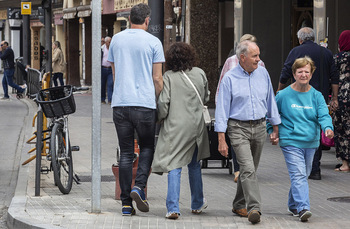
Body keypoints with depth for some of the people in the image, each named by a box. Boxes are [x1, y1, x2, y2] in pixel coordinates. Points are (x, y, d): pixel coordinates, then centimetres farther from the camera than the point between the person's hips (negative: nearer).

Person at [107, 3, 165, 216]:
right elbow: (157, 78, -3)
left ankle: (126, 203, 5)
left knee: (126, 152, 7)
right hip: (145, 103, -3)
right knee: (147, 148, 14)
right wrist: (159, 103, 9)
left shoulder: (116, 39, 9)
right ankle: (139, 187, -8)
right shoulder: (153, 42, -2)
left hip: (120, 103, 3)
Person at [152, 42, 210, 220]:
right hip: (196, 125, 3)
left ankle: (173, 208, -13)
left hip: (175, 127, -3)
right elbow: (205, 98, 14)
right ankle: (197, 204, 31)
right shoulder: (200, 74, 2)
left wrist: (160, 118, 4)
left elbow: (163, 102, -13)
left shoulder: (168, 77, -9)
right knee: (194, 165, 19)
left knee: (174, 167, -3)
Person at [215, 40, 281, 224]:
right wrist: (221, 140, -11)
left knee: (250, 169, 11)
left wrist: (276, 126, 15)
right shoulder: (229, 78, -6)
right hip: (238, 128, -4)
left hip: (259, 127, 5)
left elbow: (270, 101, 16)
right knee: (247, 169, -16)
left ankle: (239, 205, 26)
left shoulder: (263, 73, 6)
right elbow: (222, 109, -6)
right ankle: (254, 208, -22)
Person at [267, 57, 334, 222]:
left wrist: (328, 128, -26)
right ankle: (303, 208, -23)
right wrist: (272, 132, 3)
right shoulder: (283, 95, -1)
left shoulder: (316, 96, 4)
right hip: (291, 142, -4)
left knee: (303, 175, 15)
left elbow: (324, 115, -7)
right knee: (298, 175, -16)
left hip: (310, 143, 4)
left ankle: (293, 205, 32)